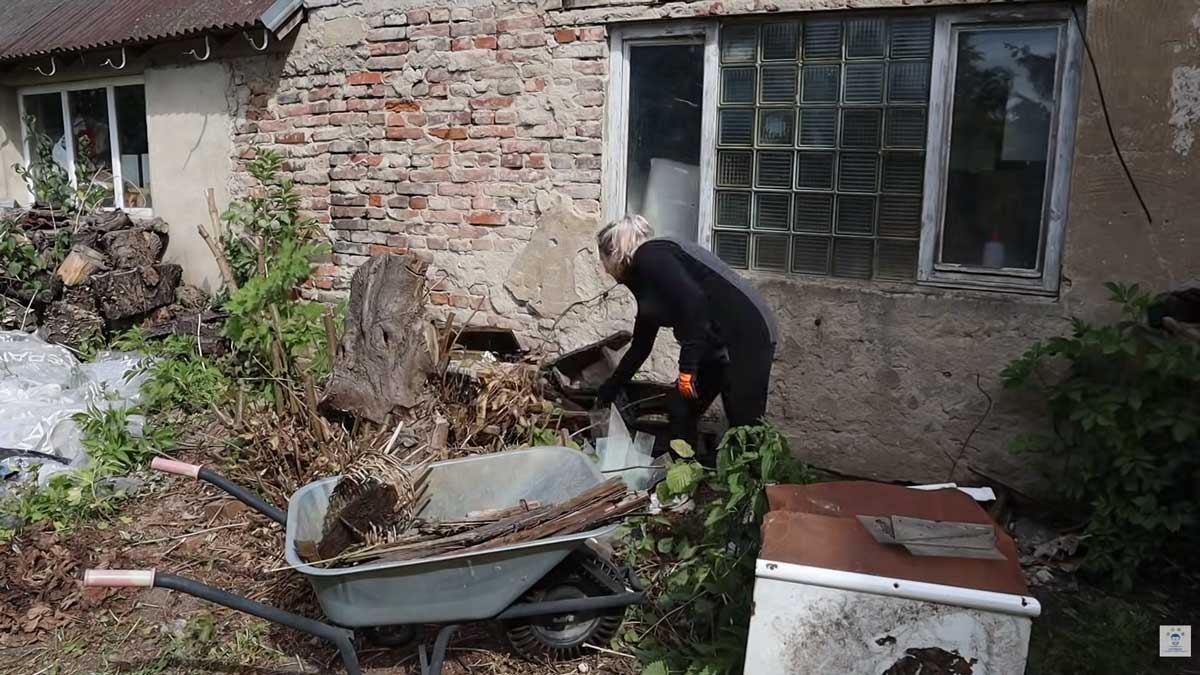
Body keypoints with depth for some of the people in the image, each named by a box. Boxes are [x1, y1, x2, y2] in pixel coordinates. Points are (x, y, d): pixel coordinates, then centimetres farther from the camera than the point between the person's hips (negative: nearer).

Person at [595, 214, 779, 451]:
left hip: (747, 335, -10)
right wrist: (608, 391, 34)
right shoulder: (643, 277, 19)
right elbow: (641, 346, 27)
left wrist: (687, 367, -20)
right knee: (680, 411, 9)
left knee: (745, 429, -6)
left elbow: (693, 301, -24)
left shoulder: (649, 256, -9)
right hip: (716, 343, 10)